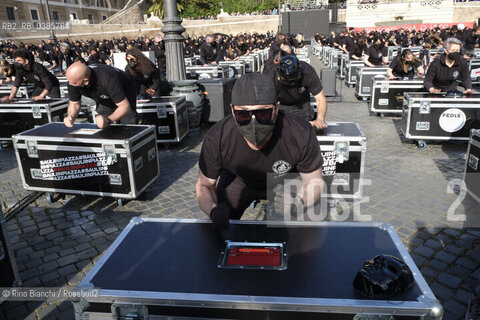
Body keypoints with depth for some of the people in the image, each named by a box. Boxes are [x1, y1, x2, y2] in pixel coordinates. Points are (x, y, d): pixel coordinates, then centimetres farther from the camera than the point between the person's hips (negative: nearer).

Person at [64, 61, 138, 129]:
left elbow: (125, 106, -42)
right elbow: (74, 103, -9)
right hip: (104, 102, 5)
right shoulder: (73, 80, -25)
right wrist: (71, 117, -31)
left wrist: (108, 120, -58)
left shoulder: (108, 79, -44)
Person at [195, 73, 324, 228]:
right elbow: (204, 185, -18)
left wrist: (301, 203, -43)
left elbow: (313, 180, -20)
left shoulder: (300, 134, -37)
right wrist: (213, 210, -41)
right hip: (238, 180, 1)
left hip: (286, 180, 0)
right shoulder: (216, 139, -36)